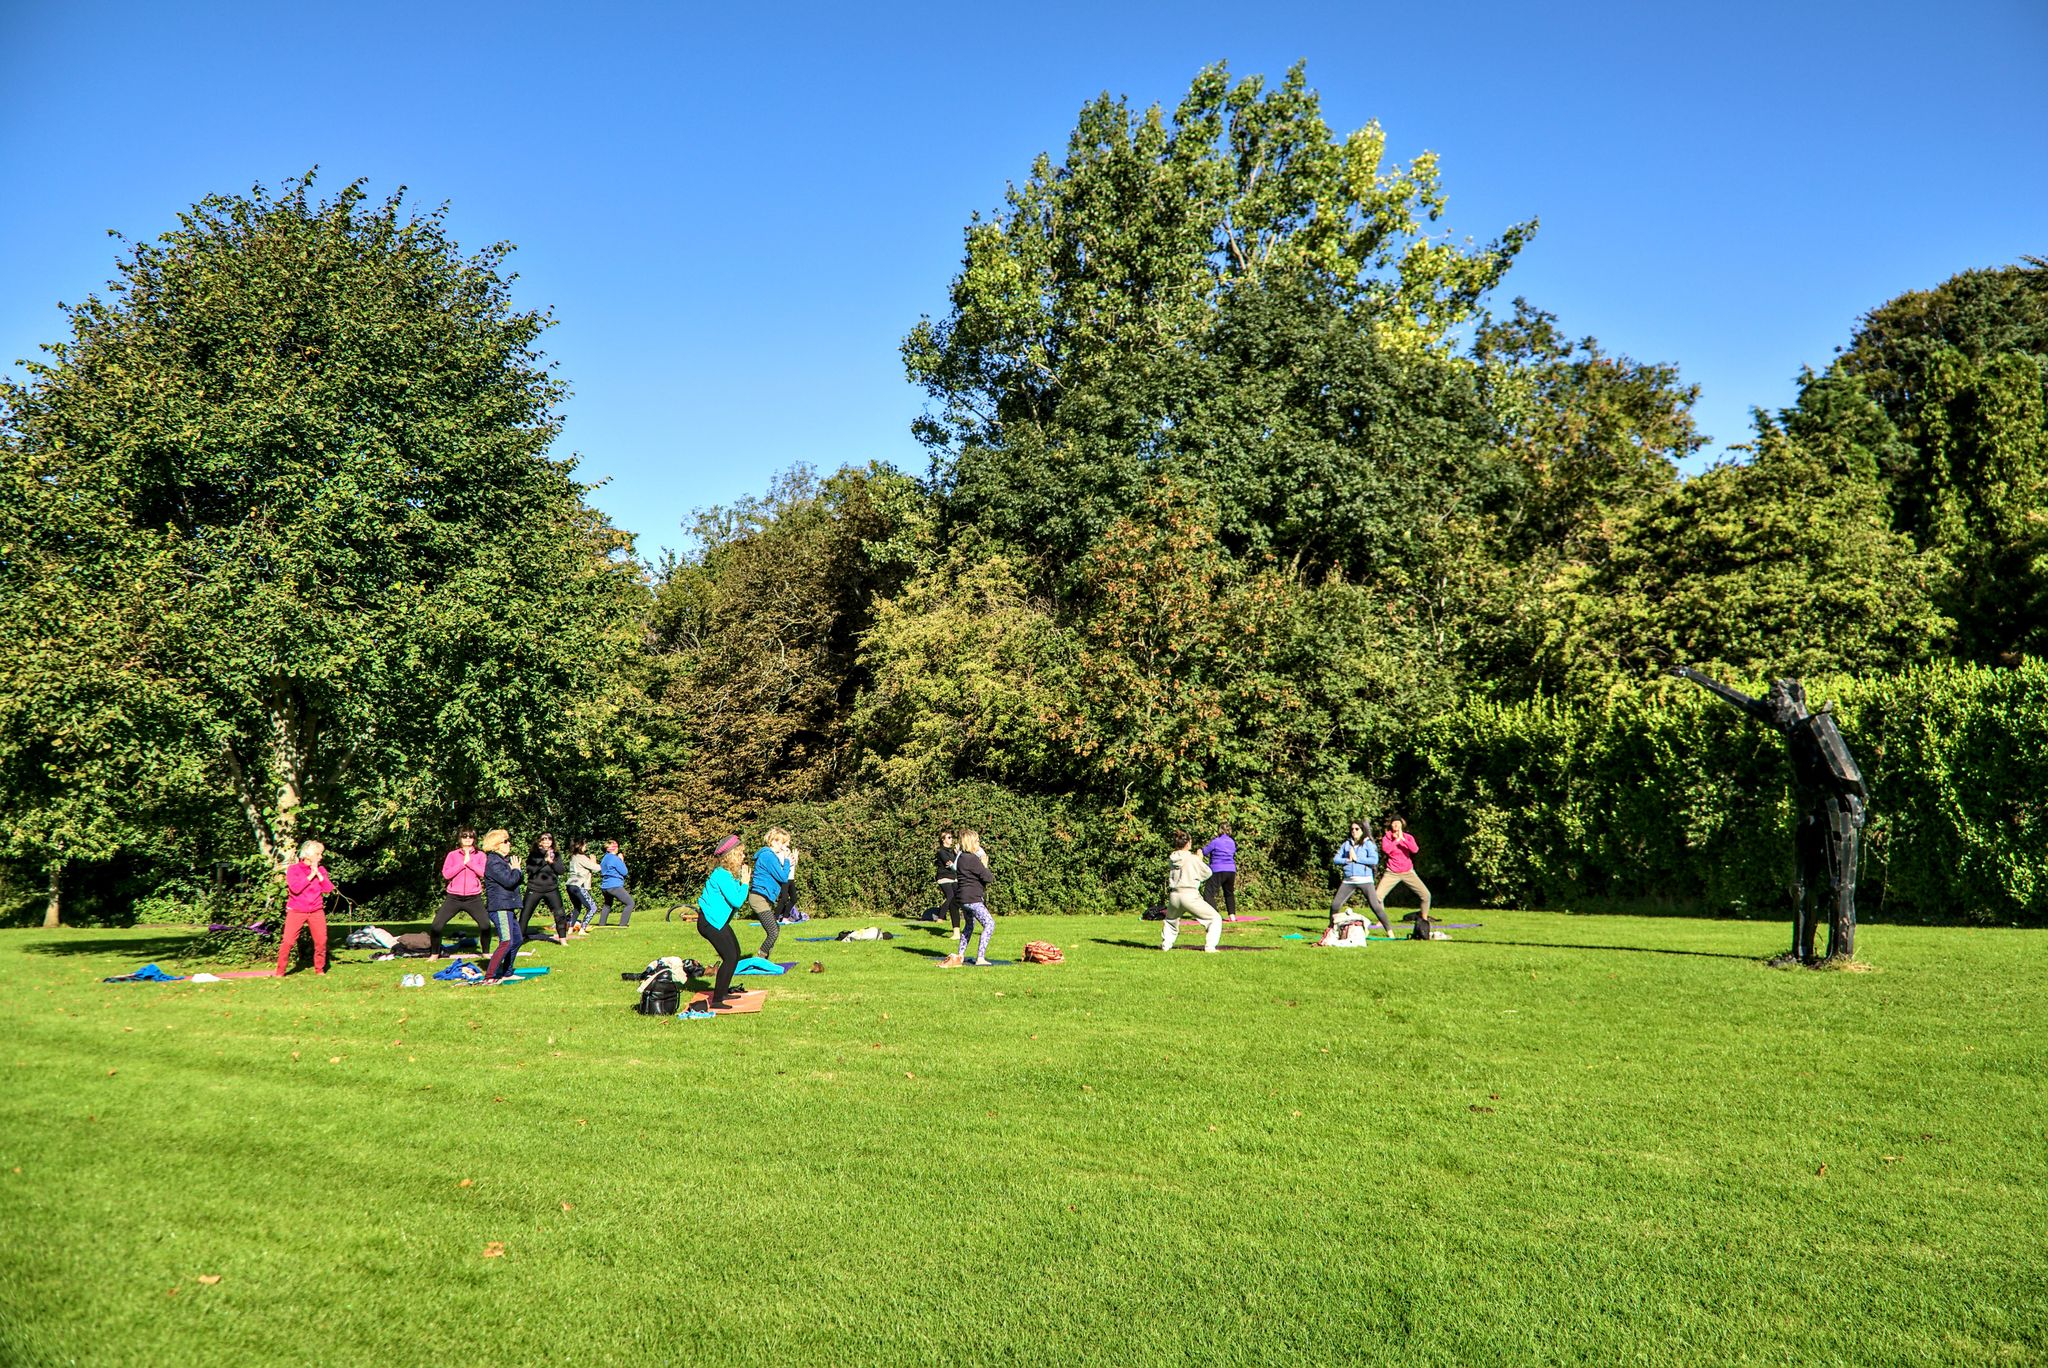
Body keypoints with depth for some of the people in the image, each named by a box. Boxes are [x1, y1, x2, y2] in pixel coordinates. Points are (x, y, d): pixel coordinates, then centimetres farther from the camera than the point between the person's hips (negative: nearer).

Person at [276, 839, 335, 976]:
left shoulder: (321, 870, 9)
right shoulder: (293, 870, -2)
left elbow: (328, 889, 0)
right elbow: (295, 888, -17)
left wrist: (318, 874, -6)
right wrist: (311, 875, -12)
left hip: (316, 911, 3)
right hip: (296, 912, -3)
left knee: (321, 941, -1)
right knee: (288, 942, -9)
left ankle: (319, 969, 15)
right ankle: (280, 972, 0)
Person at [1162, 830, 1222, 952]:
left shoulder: (1171, 859, 6)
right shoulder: (1193, 859, -7)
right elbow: (1207, 873, 4)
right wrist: (1200, 859, 18)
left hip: (1174, 896, 5)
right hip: (1190, 895, -5)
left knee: (1170, 921, 34)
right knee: (1215, 919, 5)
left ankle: (1165, 944, 26)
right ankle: (1210, 946, -6)